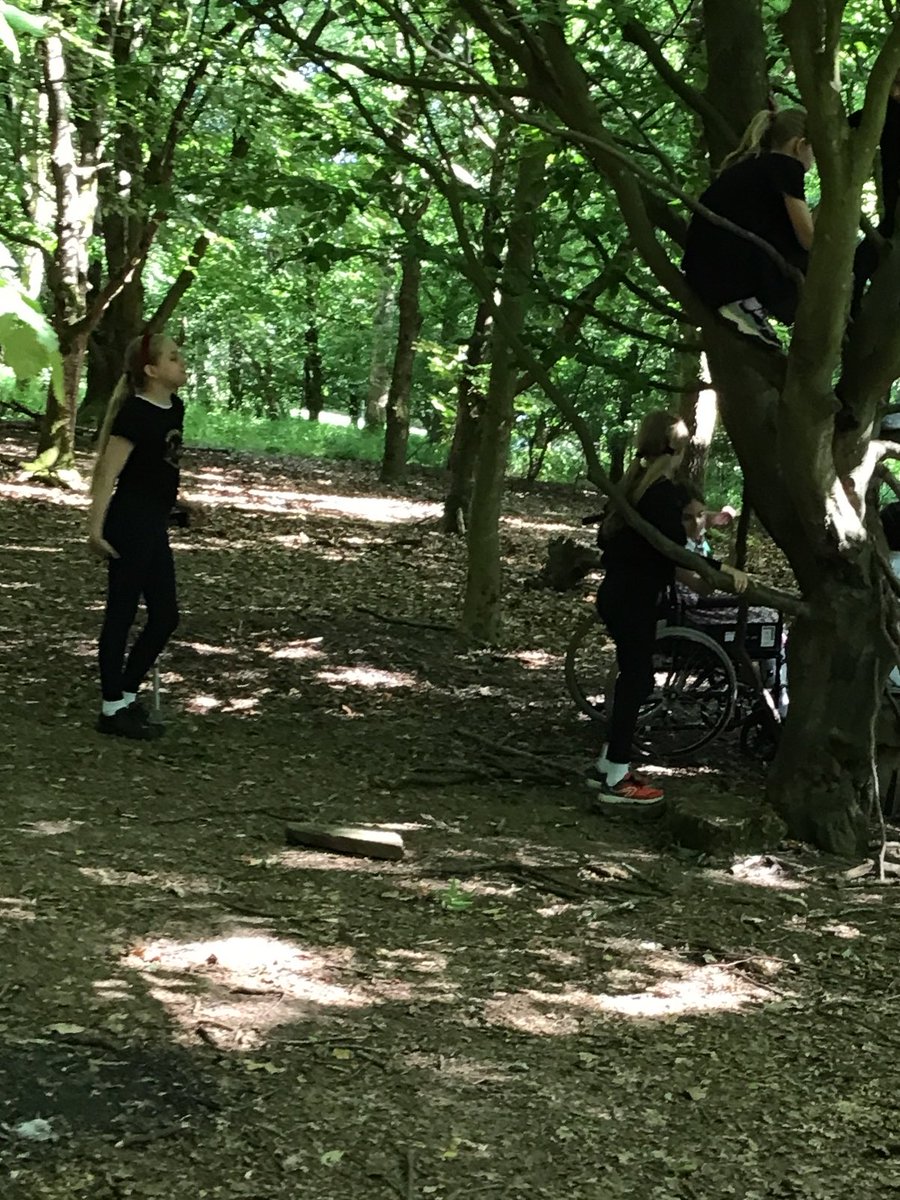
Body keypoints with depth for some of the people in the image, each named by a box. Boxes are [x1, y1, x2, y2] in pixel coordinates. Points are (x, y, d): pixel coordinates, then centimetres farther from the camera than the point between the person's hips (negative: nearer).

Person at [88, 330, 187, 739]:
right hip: (129, 525, -9)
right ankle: (112, 709, 10)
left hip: (154, 526, 9)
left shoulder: (174, 408, 9)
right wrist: (95, 527, -23)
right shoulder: (136, 413, -17)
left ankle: (127, 695, 25)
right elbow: (107, 472, -19)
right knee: (122, 613, 0)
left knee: (165, 616, 12)